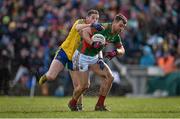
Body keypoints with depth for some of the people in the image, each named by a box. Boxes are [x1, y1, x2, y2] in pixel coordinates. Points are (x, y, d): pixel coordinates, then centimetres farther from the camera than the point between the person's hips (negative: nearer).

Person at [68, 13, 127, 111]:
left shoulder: (116, 36, -2)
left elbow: (122, 50, 7)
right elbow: (84, 31, -34)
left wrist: (115, 52, -16)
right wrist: (93, 43, -49)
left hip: (94, 57, 7)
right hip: (82, 56, -7)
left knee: (109, 77, -7)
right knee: (84, 85, -5)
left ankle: (100, 105, 2)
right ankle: (72, 103, 24)